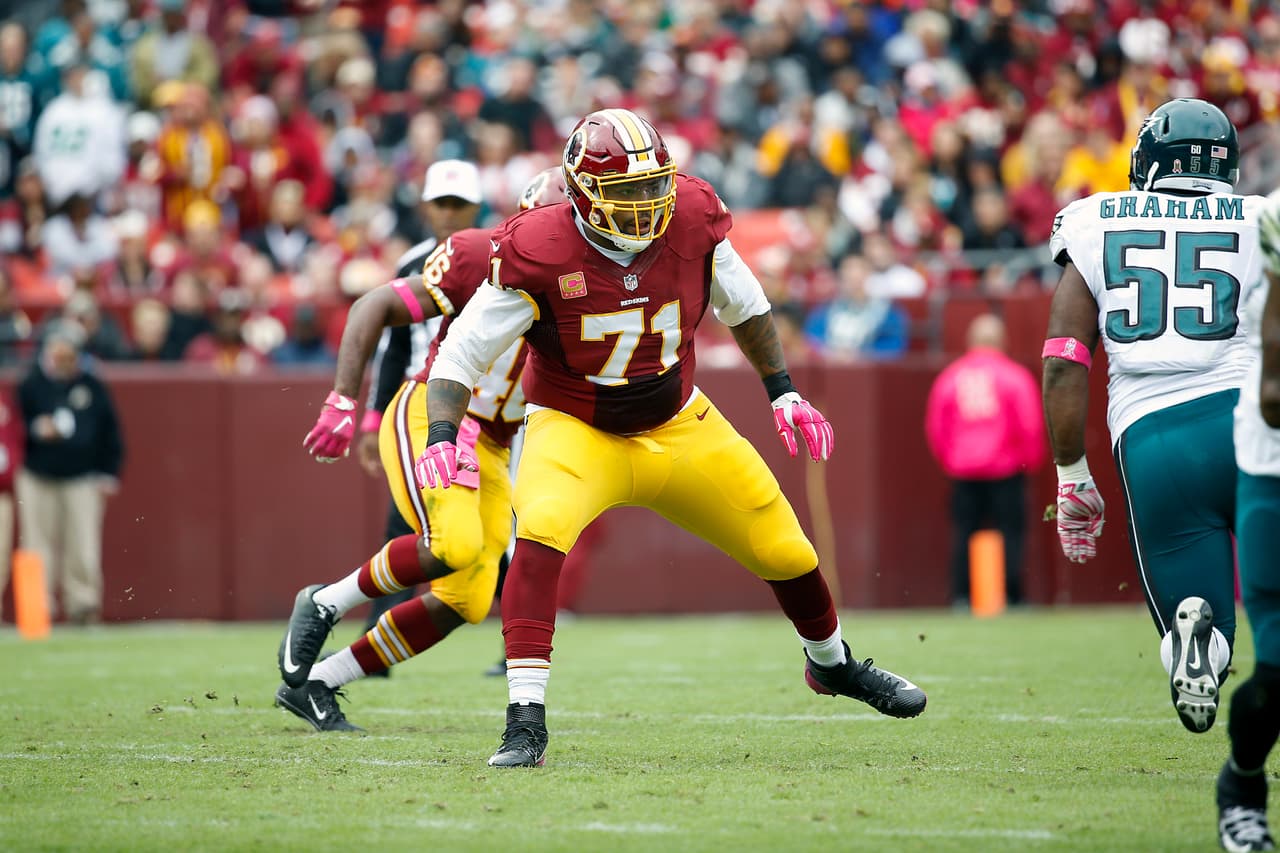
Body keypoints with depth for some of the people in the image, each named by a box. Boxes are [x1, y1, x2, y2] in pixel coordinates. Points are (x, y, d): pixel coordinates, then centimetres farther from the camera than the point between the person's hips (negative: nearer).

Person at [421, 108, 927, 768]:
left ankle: (831, 663, 44)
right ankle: (526, 720, -32)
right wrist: (442, 436, -33)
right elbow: (462, 351, -19)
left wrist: (783, 393, 8)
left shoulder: (692, 222, -15)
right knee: (541, 530, -34)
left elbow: (744, 305, 7)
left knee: (783, 549, 10)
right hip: (577, 433, -4)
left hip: (679, 427, 4)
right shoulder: (539, 253, -25)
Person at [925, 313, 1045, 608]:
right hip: (1006, 470, -3)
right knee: (1010, 533, -1)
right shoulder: (1014, 376, -4)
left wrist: (948, 462, 20)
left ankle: (961, 598, -3)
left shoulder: (949, 377, 7)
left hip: (962, 472, 3)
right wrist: (1032, 460, 7)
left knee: (962, 535, 4)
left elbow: (935, 427, 9)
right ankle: (1011, 598, -6)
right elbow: (1031, 425, -7)